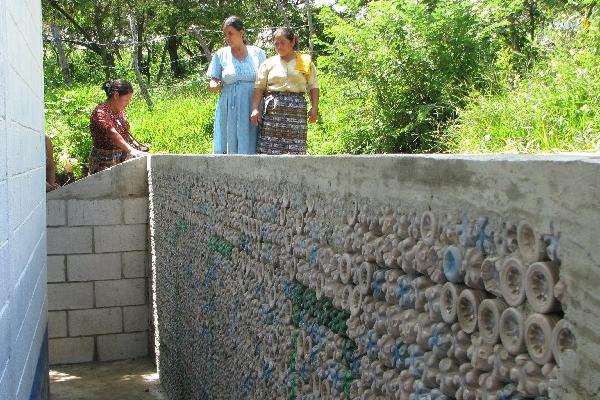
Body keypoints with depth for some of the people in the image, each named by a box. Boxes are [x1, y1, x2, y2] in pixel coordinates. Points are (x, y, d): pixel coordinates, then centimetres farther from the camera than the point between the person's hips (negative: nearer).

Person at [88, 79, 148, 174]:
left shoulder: (120, 112, 12)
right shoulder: (100, 113, -15)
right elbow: (113, 135, -30)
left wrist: (138, 146, 6)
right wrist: (131, 150, -41)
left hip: (123, 158, 7)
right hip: (104, 162, -7)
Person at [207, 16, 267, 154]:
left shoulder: (258, 53, 7)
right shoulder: (221, 55, 7)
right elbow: (214, 81, 6)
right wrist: (214, 86, -18)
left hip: (253, 110, 0)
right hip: (229, 110, 0)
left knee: (250, 148, -3)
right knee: (228, 149, -3)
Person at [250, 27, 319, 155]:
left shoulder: (306, 62, 12)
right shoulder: (269, 63, 11)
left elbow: (313, 87, 12)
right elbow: (259, 87, 7)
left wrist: (314, 108, 0)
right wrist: (255, 109, -5)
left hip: (297, 109, 0)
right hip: (273, 110, 0)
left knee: (295, 149, -5)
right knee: (270, 149, -8)